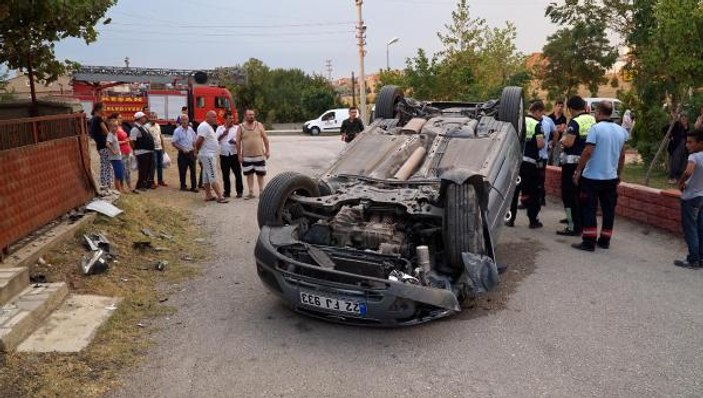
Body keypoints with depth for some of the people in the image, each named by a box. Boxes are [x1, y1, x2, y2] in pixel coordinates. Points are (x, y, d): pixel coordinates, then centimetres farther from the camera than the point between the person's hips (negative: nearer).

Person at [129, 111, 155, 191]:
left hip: (149, 152, 9)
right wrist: (136, 150, -12)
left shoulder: (143, 128, 16)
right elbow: (132, 141, -19)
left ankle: (147, 184, 26)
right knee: (142, 170, -2)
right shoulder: (135, 129, -14)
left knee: (149, 169, 15)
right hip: (142, 153, -9)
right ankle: (140, 185, 8)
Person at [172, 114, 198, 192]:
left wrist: (195, 150, 8)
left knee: (193, 170, 4)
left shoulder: (191, 129, 7)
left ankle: (193, 186, 9)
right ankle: (183, 186, 16)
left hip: (191, 153, 4)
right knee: (182, 171, 3)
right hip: (183, 153, -4)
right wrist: (182, 149, -13)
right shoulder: (177, 131, -7)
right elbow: (173, 143, -9)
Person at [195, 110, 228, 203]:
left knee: (207, 176, 13)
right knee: (213, 177, -10)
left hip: (209, 155, 10)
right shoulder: (204, 126, -16)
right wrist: (197, 150, -11)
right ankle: (220, 197, -11)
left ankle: (208, 195, 18)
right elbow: (199, 140, -24)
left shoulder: (208, 126, 16)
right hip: (207, 155, -10)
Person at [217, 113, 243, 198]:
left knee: (238, 173, -2)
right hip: (224, 155, 2)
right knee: (225, 175, 7)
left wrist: (235, 141, -21)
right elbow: (216, 139, 2)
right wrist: (223, 134, -11)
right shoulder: (220, 128, 10)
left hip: (234, 154, -1)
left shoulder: (237, 128, 5)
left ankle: (239, 191, 6)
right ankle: (227, 192, 16)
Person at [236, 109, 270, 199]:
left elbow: (265, 138, 5)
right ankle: (251, 193, 12)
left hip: (259, 155, 0)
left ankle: (261, 192, 17)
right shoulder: (241, 127, 0)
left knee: (260, 174, 6)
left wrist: (267, 150, 1)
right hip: (246, 156, 0)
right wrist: (239, 154, -2)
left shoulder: (259, 125, 2)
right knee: (249, 174, 5)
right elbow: (238, 142, 1)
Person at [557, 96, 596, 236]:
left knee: (569, 194, -2)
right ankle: (580, 221, 28)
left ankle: (573, 227, -2)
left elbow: (568, 143, -24)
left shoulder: (575, 121, -16)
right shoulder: (592, 120, 8)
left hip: (573, 162, -8)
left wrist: (562, 139, -2)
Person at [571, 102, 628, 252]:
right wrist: (619, 174, 22)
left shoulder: (596, 129, -13)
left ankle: (589, 242, 0)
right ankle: (605, 240, 20)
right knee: (608, 209, 12)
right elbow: (622, 155, 13)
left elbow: (587, 152, -18)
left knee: (589, 209, 1)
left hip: (592, 176, -6)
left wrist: (578, 170, -9)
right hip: (611, 177, 6)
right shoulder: (621, 130, 7)